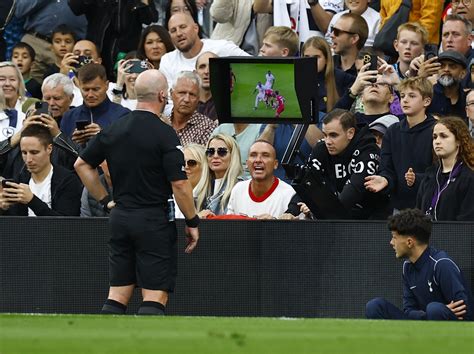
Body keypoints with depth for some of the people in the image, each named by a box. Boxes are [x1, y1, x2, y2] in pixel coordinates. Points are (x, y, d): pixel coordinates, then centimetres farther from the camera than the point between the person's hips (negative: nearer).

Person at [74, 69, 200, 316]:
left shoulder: (114, 130, 6)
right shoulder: (163, 133, -13)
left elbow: (82, 165, 14)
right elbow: (179, 184, -16)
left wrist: (106, 200, 18)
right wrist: (192, 222, -4)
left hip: (120, 217, 6)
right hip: (154, 221, -6)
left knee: (118, 295, 9)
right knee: (155, 296, -4)